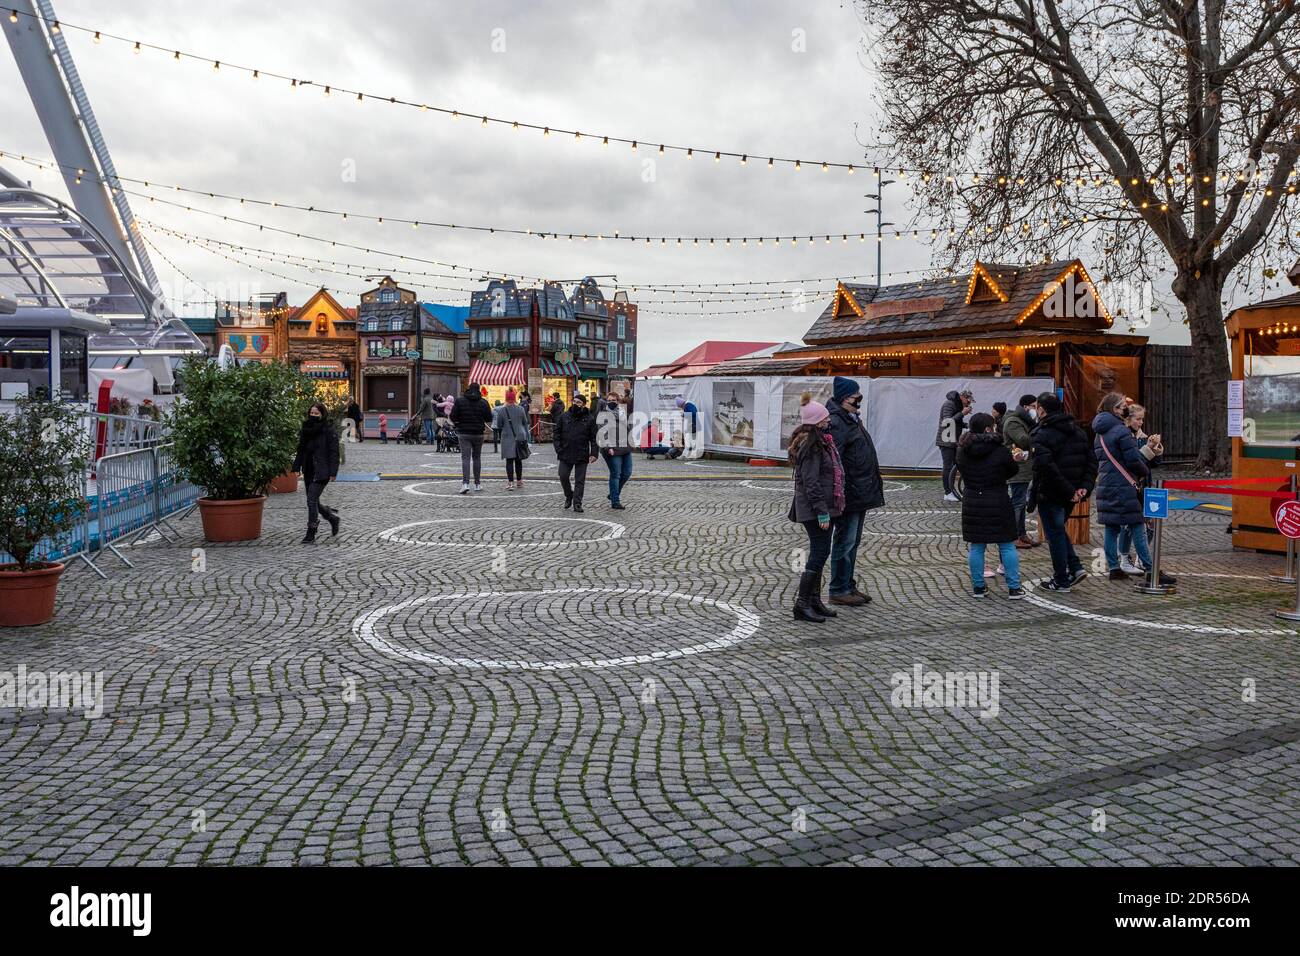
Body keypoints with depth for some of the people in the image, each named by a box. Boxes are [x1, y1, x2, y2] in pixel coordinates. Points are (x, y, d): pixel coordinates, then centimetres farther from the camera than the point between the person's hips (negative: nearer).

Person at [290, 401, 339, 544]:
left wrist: (333, 471, -15)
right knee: (313, 501, 11)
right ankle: (333, 518, 34)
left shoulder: (328, 430, -7)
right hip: (308, 471, 7)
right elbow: (301, 450, 17)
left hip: (321, 472, -7)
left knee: (312, 499, -11)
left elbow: (334, 452, -10)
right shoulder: (306, 429, 11)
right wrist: (297, 467, 9)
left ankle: (311, 534, -4)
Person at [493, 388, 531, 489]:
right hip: (520, 437, 2)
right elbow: (525, 423, 7)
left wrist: (501, 435, 18)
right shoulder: (520, 409, -1)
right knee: (518, 460, 12)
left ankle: (510, 482, -7)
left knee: (509, 460, -1)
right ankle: (519, 481, 20)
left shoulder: (501, 410, -6)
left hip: (507, 438, -2)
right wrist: (526, 437, 17)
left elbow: (499, 426, 0)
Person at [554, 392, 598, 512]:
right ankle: (569, 496, 27)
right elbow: (557, 433, 8)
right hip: (565, 454, 2)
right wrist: (558, 448, -3)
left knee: (580, 480, 1)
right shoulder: (564, 416, 4)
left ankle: (577, 504, 7)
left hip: (582, 455, -2)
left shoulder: (590, 419, -2)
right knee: (563, 476, 3)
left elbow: (594, 438, -3)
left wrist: (593, 454, -12)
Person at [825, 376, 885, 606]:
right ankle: (839, 591, 5)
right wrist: (840, 494, -26)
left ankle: (848, 585, 26)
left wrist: (875, 483, 24)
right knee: (844, 542, -3)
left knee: (853, 542, 16)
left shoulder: (852, 419, 17)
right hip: (849, 494, -10)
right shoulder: (836, 423, -16)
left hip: (861, 493, 10)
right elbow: (834, 461, -23)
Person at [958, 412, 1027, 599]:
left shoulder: (962, 451, 0)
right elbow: (1012, 471, 0)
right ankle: (1014, 587, 11)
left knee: (976, 547, 10)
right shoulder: (999, 450, -13)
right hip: (998, 503, -3)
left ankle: (978, 586, 15)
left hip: (972, 504, 3)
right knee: (1007, 546, 7)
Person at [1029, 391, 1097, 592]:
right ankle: (1075, 567, 16)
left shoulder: (1042, 434, -16)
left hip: (1050, 495, -7)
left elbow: (1046, 467, -28)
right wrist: (1085, 486, -1)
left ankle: (1061, 581, 10)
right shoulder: (1077, 431, 10)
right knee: (1059, 530, 24)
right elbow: (1091, 461, 8)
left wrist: (1068, 491, -23)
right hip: (1069, 495, 7)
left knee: (1055, 534, 3)